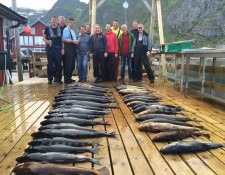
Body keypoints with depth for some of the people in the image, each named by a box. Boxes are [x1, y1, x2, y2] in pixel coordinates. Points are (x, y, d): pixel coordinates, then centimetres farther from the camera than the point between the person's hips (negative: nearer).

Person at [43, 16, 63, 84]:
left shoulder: (60, 29, 11)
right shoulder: (47, 28, 8)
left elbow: (62, 39, 9)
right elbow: (44, 37, 8)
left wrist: (63, 48, 0)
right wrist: (47, 41, -14)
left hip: (58, 48, 1)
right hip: (50, 48, -1)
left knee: (58, 63, 0)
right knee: (50, 64, 2)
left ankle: (58, 78, 9)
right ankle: (50, 78, 9)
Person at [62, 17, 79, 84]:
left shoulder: (73, 31, 20)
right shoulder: (66, 29, -7)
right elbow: (64, 39, -19)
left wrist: (76, 42, 10)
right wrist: (73, 41, -20)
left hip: (73, 48, 9)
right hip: (68, 48, -9)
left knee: (72, 65, 11)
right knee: (68, 64, -6)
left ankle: (69, 78, 20)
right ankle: (66, 79, 1)